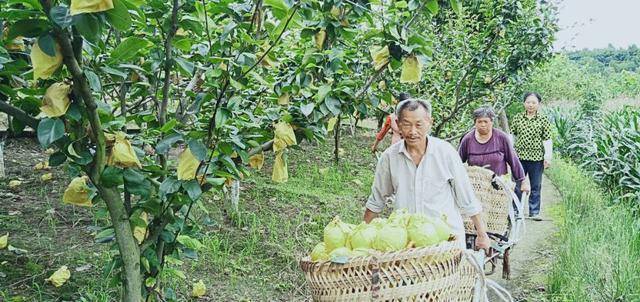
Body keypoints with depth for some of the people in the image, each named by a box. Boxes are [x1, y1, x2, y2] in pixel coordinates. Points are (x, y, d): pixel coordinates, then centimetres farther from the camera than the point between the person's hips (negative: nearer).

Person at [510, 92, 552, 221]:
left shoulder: (543, 120, 2)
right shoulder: (518, 118, 6)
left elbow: (547, 140, 1)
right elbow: (511, 136, 10)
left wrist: (548, 157, -5)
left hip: (537, 157, -1)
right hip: (519, 156, 1)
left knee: (536, 186, 8)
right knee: (517, 185, 5)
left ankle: (534, 212, 18)